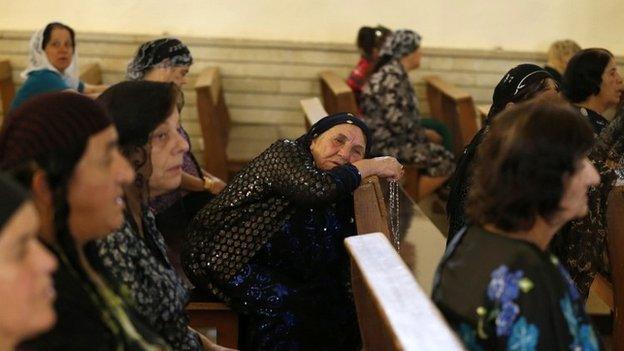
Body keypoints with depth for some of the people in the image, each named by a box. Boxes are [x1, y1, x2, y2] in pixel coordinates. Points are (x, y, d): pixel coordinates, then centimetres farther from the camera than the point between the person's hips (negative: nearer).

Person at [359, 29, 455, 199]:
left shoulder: (396, 73, 13)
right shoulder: (391, 76, -20)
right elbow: (397, 121, -24)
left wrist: (424, 132, 7)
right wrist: (424, 134, -10)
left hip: (389, 136, 11)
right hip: (385, 143, -11)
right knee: (444, 161, -12)